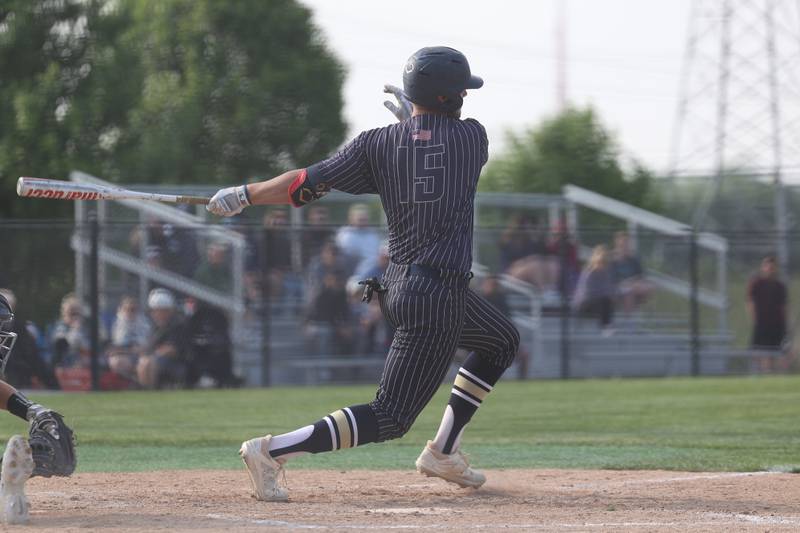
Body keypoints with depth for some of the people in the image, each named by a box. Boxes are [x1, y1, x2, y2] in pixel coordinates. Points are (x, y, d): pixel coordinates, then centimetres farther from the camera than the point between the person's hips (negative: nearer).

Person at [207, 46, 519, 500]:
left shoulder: (378, 144, 2)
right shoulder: (472, 135, -5)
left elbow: (308, 183, -4)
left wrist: (243, 195, 7)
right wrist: (419, 121, 26)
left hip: (399, 287, 7)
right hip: (438, 297, -7)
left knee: (503, 342, 28)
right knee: (389, 419, -7)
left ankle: (443, 452, 28)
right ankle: (274, 451, -19)